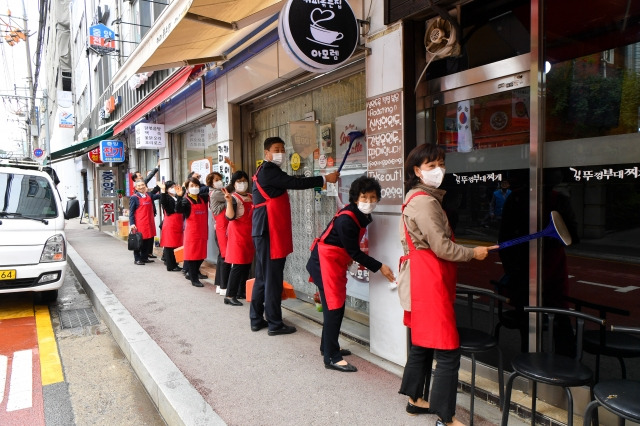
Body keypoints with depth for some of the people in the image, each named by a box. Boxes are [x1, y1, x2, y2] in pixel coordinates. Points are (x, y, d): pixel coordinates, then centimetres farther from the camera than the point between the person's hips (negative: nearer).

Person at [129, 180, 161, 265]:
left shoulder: (149, 195, 12)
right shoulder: (134, 198, -3)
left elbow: (158, 196, -2)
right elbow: (131, 212, -6)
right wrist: (132, 224, -13)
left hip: (149, 223, 5)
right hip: (139, 224, -5)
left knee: (148, 241, 10)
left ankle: (145, 257, 22)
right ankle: (137, 259, 11)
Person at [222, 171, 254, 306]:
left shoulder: (252, 197, 12)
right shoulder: (234, 198, -10)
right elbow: (230, 217, -24)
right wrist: (229, 201, -35)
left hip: (249, 235, 8)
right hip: (238, 235, -7)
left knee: (247, 264, 13)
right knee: (238, 265, -10)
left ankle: (242, 291, 26)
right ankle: (230, 296, -5)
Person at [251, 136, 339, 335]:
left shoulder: (265, 171, 21)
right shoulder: (269, 170, -12)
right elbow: (296, 183, -18)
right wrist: (325, 179, -13)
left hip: (266, 230, 11)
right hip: (269, 230, -11)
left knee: (263, 276, 14)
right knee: (272, 276, -4)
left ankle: (257, 319, 22)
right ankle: (275, 324, 4)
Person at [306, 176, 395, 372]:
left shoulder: (361, 215, 2)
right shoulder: (346, 219, -25)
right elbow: (354, 252, -21)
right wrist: (379, 267, -18)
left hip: (337, 263, 9)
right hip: (324, 262, -9)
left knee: (338, 305, 15)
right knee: (333, 307, -8)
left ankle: (328, 346, 30)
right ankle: (331, 358, -1)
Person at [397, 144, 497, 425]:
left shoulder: (421, 198, 15)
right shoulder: (424, 201, -16)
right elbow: (441, 247, -19)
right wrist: (473, 253, -5)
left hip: (425, 279, 11)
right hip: (430, 282, -11)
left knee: (422, 343, 19)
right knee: (448, 351, -4)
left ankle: (415, 399, 33)